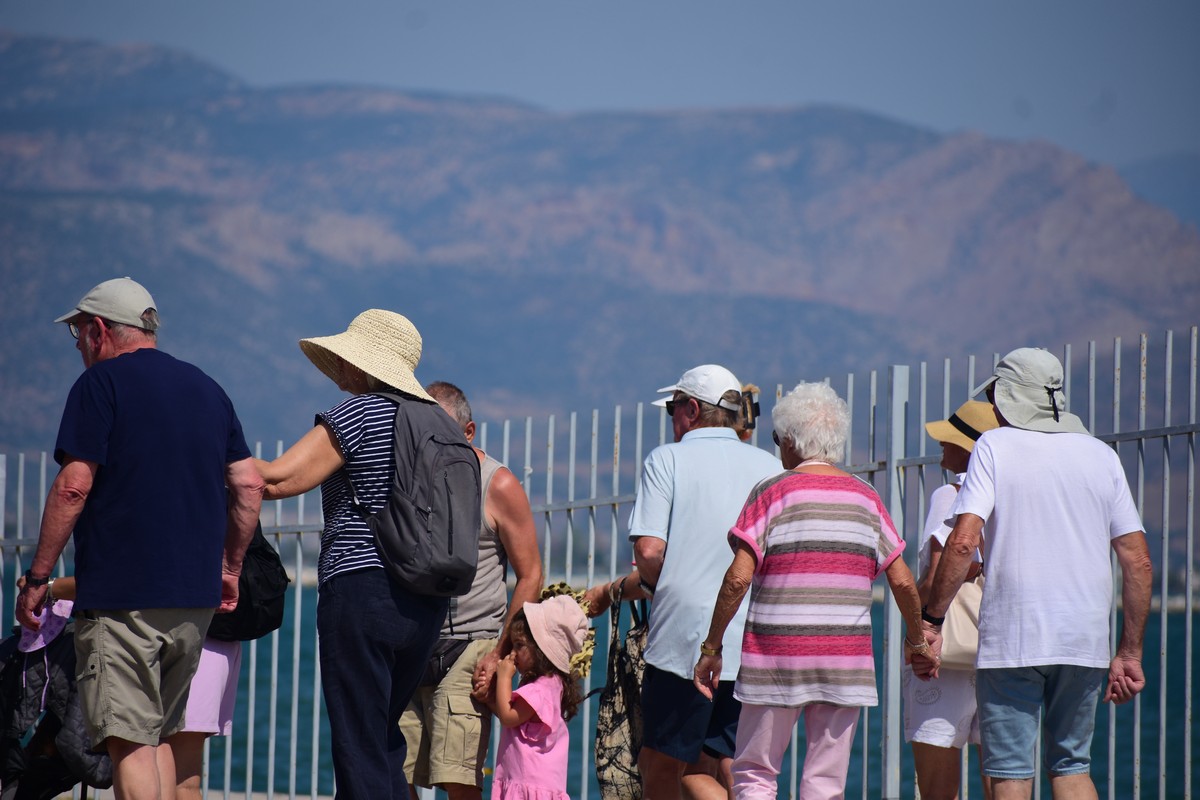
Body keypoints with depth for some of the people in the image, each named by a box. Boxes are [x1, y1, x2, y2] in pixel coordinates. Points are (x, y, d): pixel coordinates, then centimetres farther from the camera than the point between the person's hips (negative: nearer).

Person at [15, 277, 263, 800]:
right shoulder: (208, 389, 16)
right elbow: (249, 486, 14)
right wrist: (230, 568, 24)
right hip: (196, 595, 7)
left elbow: (74, 486, -12)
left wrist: (37, 578, -7)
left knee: (129, 741, -8)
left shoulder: (100, 384, -4)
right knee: (161, 736, 16)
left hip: (120, 593, -7)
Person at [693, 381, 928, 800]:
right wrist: (917, 641, 19)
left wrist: (711, 647, -3)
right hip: (845, 662, 3)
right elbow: (902, 581, 5)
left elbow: (738, 579, -11)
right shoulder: (865, 497, 7)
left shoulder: (773, 493, -3)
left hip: (776, 656, -3)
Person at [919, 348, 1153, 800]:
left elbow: (964, 541, -14)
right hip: (1085, 641, 4)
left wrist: (930, 621, -8)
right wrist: (1129, 653, 12)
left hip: (1012, 638, -4)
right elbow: (1138, 563, 8)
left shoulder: (995, 446, -1)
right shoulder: (1101, 456, 11)